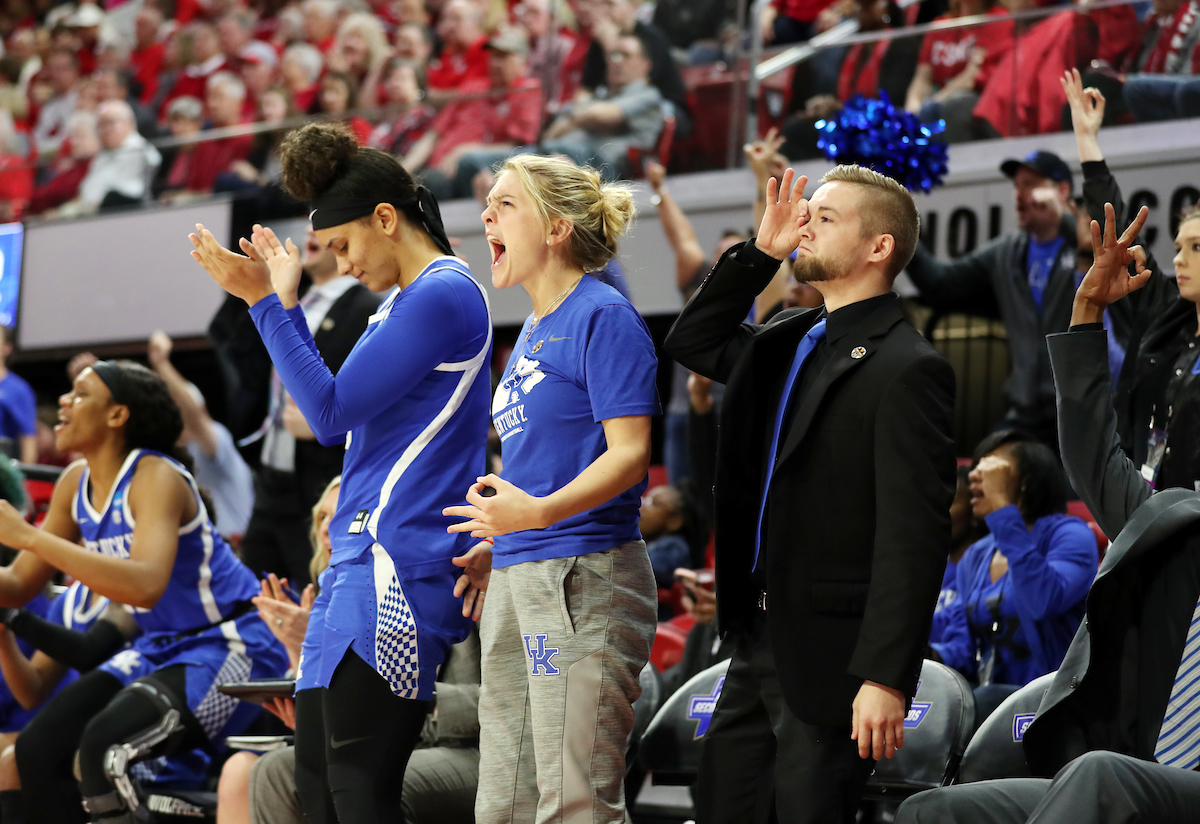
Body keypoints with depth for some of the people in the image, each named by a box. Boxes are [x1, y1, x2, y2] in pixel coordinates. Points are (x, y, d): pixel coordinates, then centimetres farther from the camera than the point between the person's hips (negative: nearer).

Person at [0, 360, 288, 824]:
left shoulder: (156, 478, -21)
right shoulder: (76, 484, 3)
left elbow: (146, 585, -38)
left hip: (230, 647, -9)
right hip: (163, 647, 9)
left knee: (105, 744, -29)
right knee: (37, 749, -3)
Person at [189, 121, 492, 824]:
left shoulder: (443, 294, -11)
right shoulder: (406, 299, 20)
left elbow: (333, 410, -13)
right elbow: (337, 421, 24)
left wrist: (271, 303, -6)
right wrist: (276, 301, 24)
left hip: (401, 569, -10)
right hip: (358, 564, 10)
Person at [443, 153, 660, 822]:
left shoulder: (603, 316, -9)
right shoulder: (533, 332, 19)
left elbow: (630, 453, -16)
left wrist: (538, 514, -29)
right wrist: (493, 550, 16)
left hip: (583, 578, -10)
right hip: (516, 585, 10)